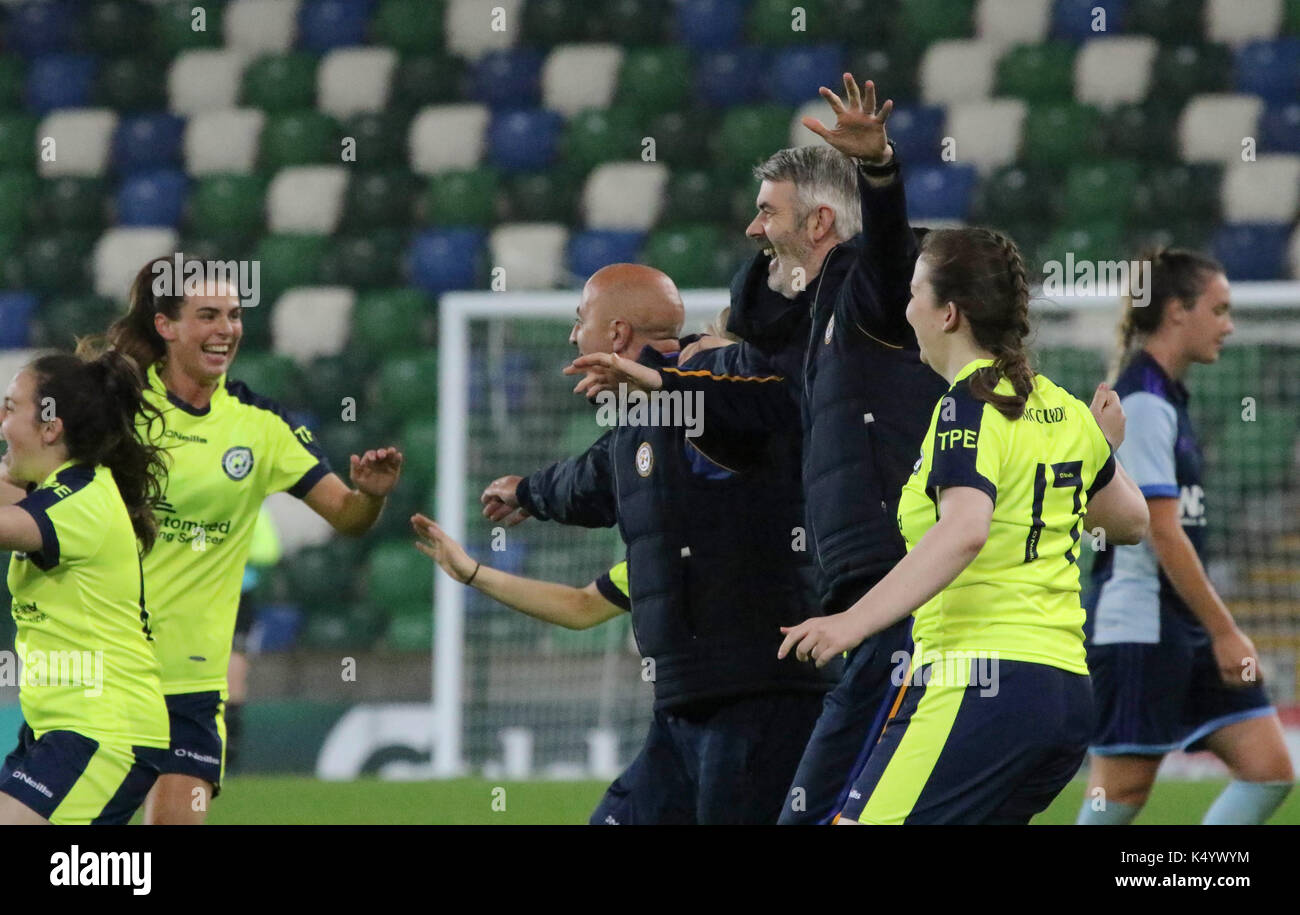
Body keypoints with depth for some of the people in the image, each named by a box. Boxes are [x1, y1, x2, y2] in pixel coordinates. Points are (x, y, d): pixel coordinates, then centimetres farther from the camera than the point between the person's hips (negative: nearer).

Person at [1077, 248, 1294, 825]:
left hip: (1185, 628, 10)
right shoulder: (1144, 403, -15)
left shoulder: (1165, 397, 15)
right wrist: (1225, 631, -18)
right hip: (1141, 630, -10)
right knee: (1121, 792, -5)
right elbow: (1164, 535, -19)